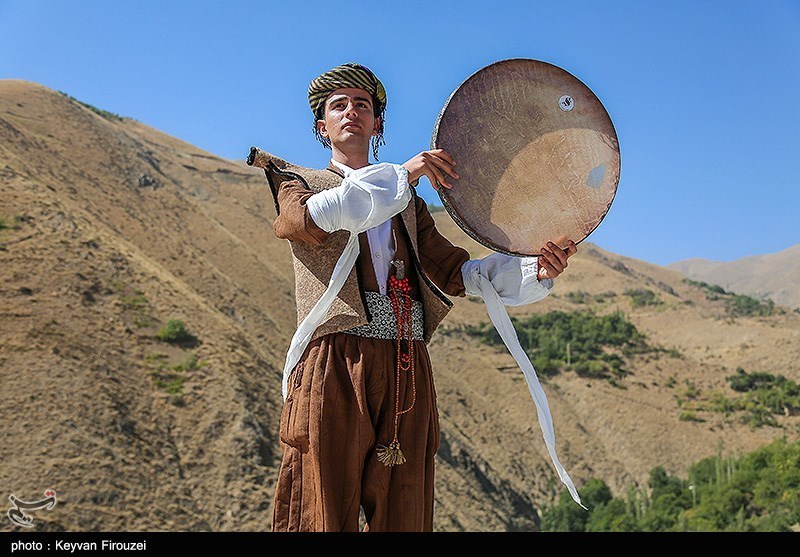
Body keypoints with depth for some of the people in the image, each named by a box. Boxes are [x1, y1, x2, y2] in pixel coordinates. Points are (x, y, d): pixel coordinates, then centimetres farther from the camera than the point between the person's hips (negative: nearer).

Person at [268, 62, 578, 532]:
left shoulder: (410, 206, 25)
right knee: (324, 514, -5)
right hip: (336, 367, -3)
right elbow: (311, 218, -12)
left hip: (407, 374, 4)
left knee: (403, 516, 5)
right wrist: (404, 174, -14)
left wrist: (534, 271, -4)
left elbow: (456, 273, 13)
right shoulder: (299, 187, 14)